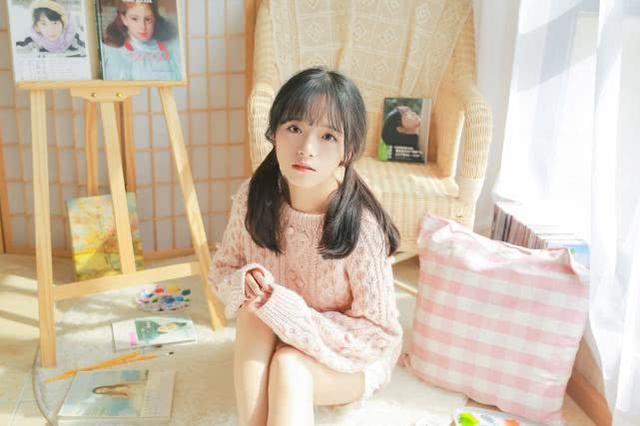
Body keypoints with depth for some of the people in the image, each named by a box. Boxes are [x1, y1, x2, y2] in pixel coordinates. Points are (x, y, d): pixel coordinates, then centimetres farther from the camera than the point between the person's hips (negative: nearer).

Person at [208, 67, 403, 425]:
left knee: (288, 366, -33)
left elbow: (380, 336, -22)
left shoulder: (360, 225, -29)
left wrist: (283, 307, -33)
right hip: (273, 341, 4)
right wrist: (244, 283, -24)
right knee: (253, 312, -28)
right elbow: (222, 270, 2)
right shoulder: (254, 198, -15)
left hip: (351, 359, -3)